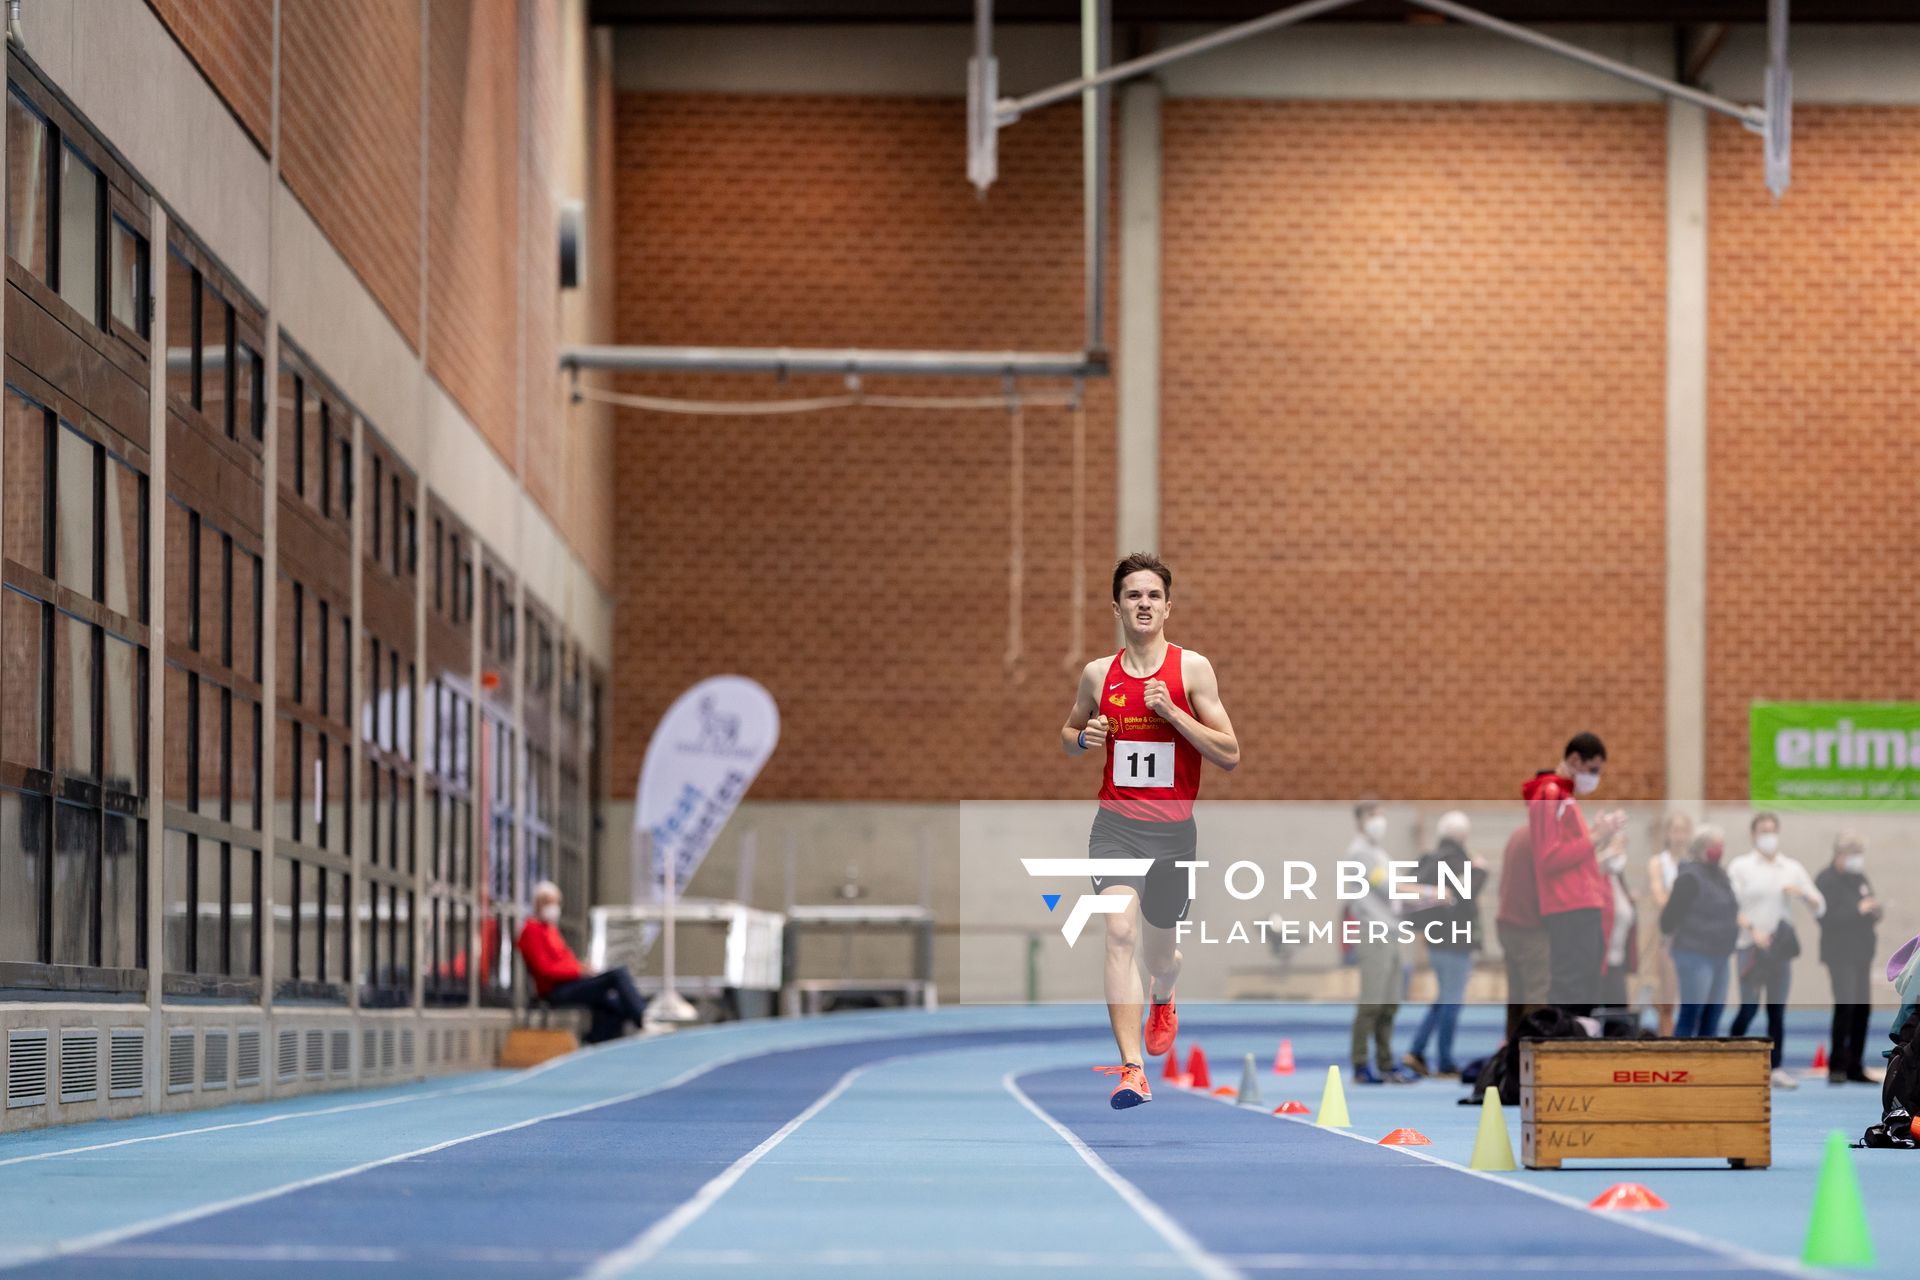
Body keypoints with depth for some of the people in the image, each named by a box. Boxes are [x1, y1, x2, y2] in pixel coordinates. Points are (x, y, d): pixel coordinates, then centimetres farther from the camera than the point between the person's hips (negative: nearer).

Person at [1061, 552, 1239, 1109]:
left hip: (1173, 829, 0)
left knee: (1158, 950, 15)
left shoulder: (1192, 668, -3)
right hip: (1115, 826, 0)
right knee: (1120, 934, -20)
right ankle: (1132, 1069, -24)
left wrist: (1172, 712, -16)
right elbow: (1067, 736, 21)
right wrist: (1083, 738, -3)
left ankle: (1162, 1000, 53)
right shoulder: (1098, 674, 4)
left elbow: (1230, 754, -5)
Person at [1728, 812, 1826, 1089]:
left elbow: (1819, 908, 11)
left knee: (1778, 1010, 3)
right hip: (1751, 948, -4)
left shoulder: (1792, 868, 11)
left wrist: (1802, 893, -9)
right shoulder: (1740, 867, 2)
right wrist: (1752, 929, -19)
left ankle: (1775, 1069, 7)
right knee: (1748, 1009, -10)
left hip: (1781, 947, 4)